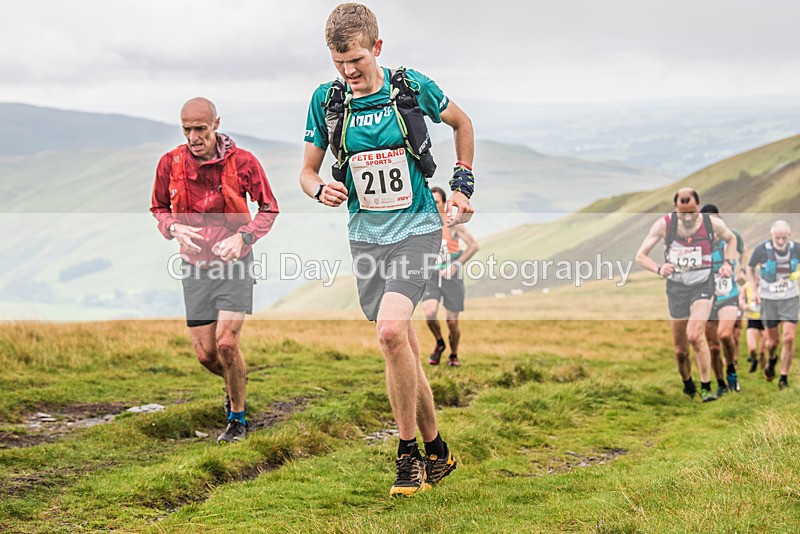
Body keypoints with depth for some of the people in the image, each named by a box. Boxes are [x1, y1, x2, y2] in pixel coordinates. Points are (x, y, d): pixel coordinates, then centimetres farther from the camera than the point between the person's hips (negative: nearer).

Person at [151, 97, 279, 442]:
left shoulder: (242, 162, -11)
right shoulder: (170, 164, -4)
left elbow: (269, 208, 0)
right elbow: (159, 208, 12)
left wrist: (243, 236, -17)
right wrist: (174, 229, -10)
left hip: (234, 262, -3)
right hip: (196, 265, 3)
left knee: (226, 344, -14)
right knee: (206, 354, 3)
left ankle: (237, 419, 7)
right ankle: (235, 383, 38)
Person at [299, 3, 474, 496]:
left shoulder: (412, 87, -6)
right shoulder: (327, 100, 0)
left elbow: (462, 123, 13)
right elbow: (308, 170, 8)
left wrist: (463, 185, 8)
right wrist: (321, 189, -15)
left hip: (417, 229, -4)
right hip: (367, 238, 4)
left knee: (391, 330, -25)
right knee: (404, 352, 9)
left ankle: (409, 453, -12)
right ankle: (437, 451, 27)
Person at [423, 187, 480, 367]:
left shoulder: (453, 223, -11)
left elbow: (473, 245, -12)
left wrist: (456, 265, -18)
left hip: (451, 278, -2)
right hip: (431, 277, 2)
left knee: (452, 323, 0)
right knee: (430, 314, -22)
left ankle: (453, 356, 28)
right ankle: (439, 344, 8)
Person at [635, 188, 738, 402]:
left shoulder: (713, 223, -6)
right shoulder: (664, 224, -8)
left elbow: (731, 239, 17)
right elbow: (640, 256, -5)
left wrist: (727, 262, 0)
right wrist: (659, 268, -24)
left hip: (702, 285, -1)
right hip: (676, 287, 2)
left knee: (695, 335, -25)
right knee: (680, 350, 6)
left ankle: (706, 387, -14)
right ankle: (687, 385, 34)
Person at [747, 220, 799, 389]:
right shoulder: (761, 250, -15)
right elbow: (750, 268, 4)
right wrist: (755, 289, -3)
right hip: (768, 299, -1)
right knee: (773, 341, 5)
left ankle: (784, 378, 0)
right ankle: (772, 359, 42)